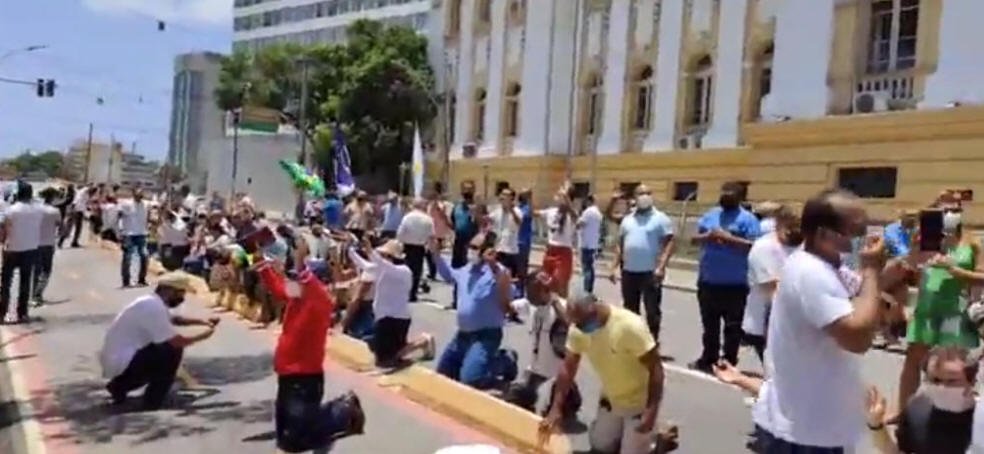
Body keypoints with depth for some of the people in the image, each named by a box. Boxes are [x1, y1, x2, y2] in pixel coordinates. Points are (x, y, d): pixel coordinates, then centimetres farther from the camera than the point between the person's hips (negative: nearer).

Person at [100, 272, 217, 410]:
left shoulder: (152, 302, 10)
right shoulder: (153, 306, -21)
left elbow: (173, 319, 29)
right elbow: (177, 342, -22)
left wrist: (203, 322, 17)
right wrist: (203, 335, -6)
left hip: (117, 361, 10)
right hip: (121, 363, -10)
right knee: (172, 350, -14)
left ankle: (119, 386, 18)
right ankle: (153, 400, -4)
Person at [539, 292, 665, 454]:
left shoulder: (630, 326, -32)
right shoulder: (578, 328, -15)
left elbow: (655, 368, -26)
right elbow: (568, 367, -9)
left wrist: (651, 411, -28)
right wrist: (555, 409, -14)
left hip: (639, 401, -6)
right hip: (611, 398, 6)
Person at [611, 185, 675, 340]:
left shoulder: (660, 218, -3)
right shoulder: (627, 219, 13)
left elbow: (669, 243, -9)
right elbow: (620, 245, 16)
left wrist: (661, 266, -19)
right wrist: (615, 267, 9)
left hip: (650, 272, -5)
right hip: (629, 271, 5)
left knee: (652, 311, -1)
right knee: (629, 310, 14)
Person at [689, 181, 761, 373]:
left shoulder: (747, 219, -6)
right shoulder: (710, 215, 11)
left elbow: (753, 246, -16)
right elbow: (695, 238, 11)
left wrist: (728, 238, -19)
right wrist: (707, 237, -10)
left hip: (735, 284, -6)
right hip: (708, 281, 6)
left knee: (732, 327, 3)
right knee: (709, 325, 16)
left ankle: (729, 363, 12)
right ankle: (708, 360, 28)